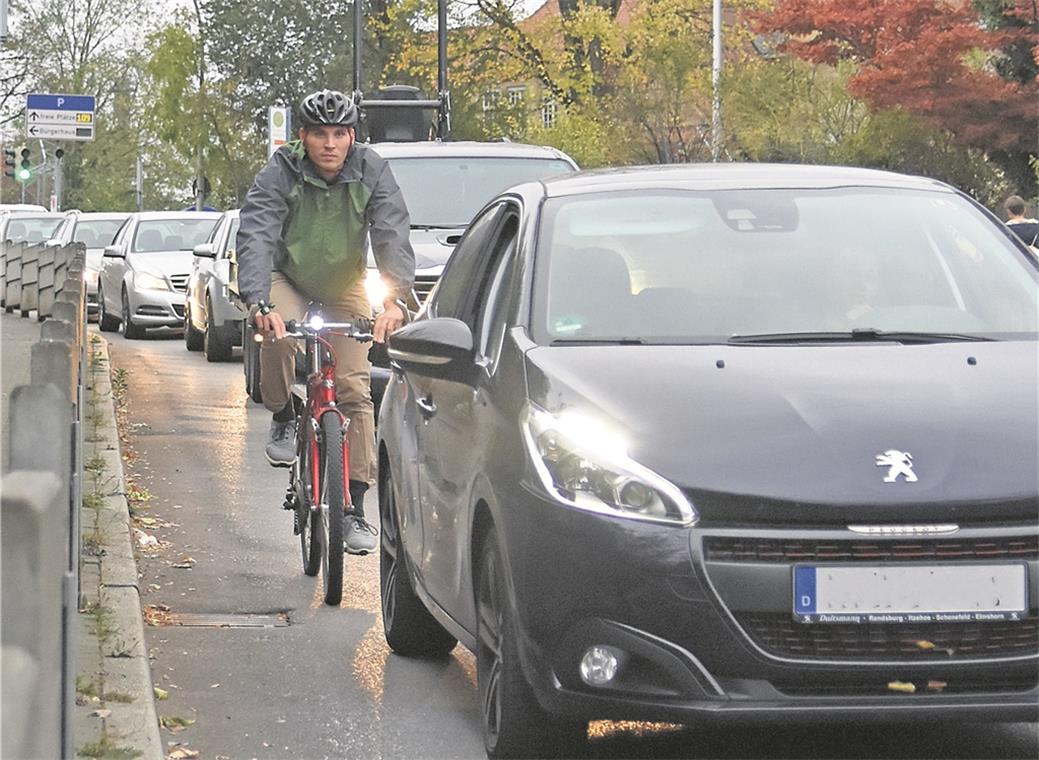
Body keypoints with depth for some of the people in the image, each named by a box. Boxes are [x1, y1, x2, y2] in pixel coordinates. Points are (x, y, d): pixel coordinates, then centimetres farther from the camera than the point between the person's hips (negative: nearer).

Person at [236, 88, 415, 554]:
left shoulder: (372, 173, -17)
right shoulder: (281, 174, -22)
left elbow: (393, 236, -26)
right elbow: (255, 236, -33)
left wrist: (395, 298, -43)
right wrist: (258, 302, -50)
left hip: (345, 287, 1)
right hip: (288, 280, -1)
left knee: (355, 389, -9)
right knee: (277, 334, -34)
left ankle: (355, 509, -4)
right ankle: (283, 419, -4)